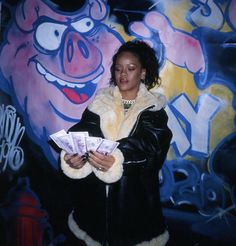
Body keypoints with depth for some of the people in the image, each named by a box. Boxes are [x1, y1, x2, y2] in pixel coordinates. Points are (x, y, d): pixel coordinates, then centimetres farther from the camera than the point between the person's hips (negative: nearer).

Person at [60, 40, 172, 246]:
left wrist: (116, 159, -38)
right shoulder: (101, 101, 6)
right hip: (96, 190, 2)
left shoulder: (153, 107, -2)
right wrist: (73, 153, -30)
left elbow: (146, 143, -18)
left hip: (134, 190, -2)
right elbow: (83, 131, -8)